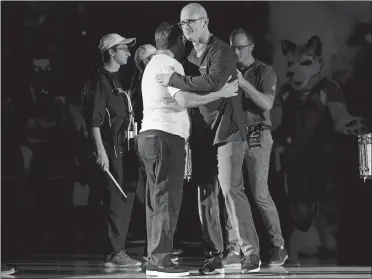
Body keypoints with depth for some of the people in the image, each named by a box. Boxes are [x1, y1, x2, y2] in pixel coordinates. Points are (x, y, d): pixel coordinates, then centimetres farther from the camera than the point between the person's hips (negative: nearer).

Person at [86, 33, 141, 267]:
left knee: (126, 198, 10)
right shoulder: (101, 80, -8)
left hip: (122, 147, 9)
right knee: (116, 199, -10)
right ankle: (115, 253, -7)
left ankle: (117, 251, 15)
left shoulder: (117, 80, 20)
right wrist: (101, 150, -21)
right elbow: (95, 119, -15)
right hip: (110, 148, -9)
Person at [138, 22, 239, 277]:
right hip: (167, 135, -10)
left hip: (150, 134, 10)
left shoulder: (153, 64, 24)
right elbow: (184, 100, -20)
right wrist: (221, 93, -15)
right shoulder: (170, 64, -7)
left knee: (157, 199, 10)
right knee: (168, 199, -11)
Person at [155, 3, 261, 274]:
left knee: (231, 188, -14)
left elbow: (213, 82, -26)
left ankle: (251, 251, -8)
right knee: (206, 194, 4)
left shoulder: (222, 51, -8)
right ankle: (215, 256, 8)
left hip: (226, 129, -7)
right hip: (201, 133, 7)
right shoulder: (190, 56, 15)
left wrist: (174, 79, -21)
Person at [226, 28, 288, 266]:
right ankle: (234, 249, -3)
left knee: (260, 194, -7)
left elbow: (267, 104, -13)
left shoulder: (265, 71, 2)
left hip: (256, 137, -4)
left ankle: (279, 246, 5)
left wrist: (243, 83, -19)